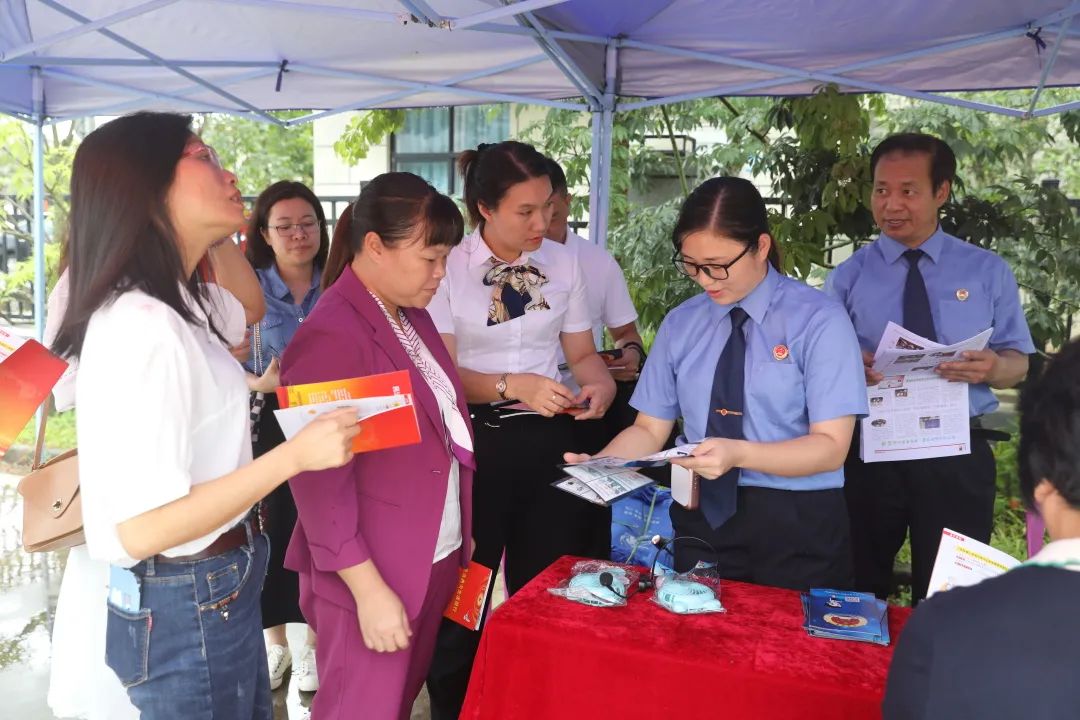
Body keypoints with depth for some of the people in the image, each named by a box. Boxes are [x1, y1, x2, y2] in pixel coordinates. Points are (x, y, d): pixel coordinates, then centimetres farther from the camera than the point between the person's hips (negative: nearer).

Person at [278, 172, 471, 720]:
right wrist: (369, 588, -19)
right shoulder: (331, 336, -20)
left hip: (437, 558, 8)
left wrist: (462, 538, 12)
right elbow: (320, 480, -20)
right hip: (371, 575, -8)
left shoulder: (413, 316, 7)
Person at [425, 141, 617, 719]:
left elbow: (581, 352, 9)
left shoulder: (563, 263, 4)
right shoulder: (447, 268, -7)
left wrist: (599, 384, -13)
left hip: (549, 438, 3)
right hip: (473, 440, -3)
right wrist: (511, 386, -24)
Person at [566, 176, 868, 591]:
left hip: (796, 526, -3)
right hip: (703, 518, 3)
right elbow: (650, 429, 6)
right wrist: (598, 466, -13)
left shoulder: (820, 321, -8)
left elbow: (830, 446, -12)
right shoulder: (680, 324, 4)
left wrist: (739, 454, -27)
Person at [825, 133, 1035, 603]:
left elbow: (1018, 363, 3)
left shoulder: (989, 273, 4)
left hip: (958, 458, 1)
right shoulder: (848, 276, 2)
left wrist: (991, 367, -20)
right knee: (859, 593, 12)